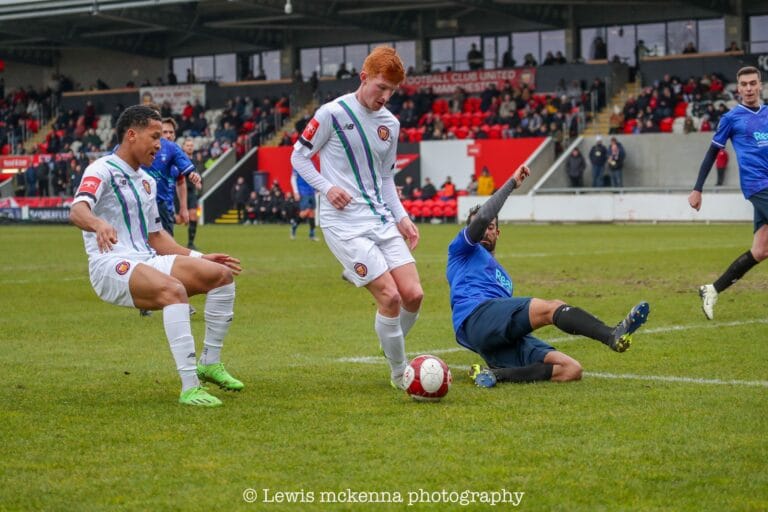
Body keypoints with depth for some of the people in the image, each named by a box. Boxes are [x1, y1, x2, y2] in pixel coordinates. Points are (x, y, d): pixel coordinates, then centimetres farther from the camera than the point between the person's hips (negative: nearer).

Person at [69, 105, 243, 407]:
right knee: (174, 290, -35)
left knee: (222, 274, -3)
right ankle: (189, 387, -36)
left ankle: (210, 363, 7)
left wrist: (197, 258, 21)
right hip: (111, 266, -9)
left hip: (147, 261, 9)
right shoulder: (103, 170, -6)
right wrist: (98, 224, -48)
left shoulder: (146, 181, 21)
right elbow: (77, 211, -26)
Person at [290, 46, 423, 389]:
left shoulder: (390, 124, 11)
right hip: (345, 223, -6)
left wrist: (401, 216, 9)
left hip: (381, 219, 6)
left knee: (413, 295, -5)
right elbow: (298, 156, 1)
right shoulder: (333, 113, -8)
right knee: (390, 297, -14)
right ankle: (400, 373, 4)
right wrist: (327, 187, -14)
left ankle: (392, 348, 22)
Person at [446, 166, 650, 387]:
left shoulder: (503, 277, 41)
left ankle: (496, 373, -28)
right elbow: (482, 217, 3)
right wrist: (512, 183, 7)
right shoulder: (462, 252, 21)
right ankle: (613, 336, -51)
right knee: (552, 308, -30)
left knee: (572, 369, -15)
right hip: (478, 314, -7)